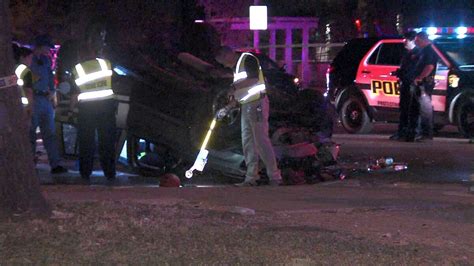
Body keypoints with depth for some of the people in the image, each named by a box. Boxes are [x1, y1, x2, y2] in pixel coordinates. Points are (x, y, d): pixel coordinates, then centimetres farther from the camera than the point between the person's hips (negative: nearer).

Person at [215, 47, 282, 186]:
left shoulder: (248, 59, -7)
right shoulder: (237, 67, 21)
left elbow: (253, 79, -22)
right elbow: (237, 94, 25)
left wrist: (234, 87, -18)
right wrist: (227, 108, 17)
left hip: (257, 104, -10)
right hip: (246, 106, 10)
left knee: (261, 141, -11)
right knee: (248, 142, 7)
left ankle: (275, 177, -10)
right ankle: (251, 178, 8)